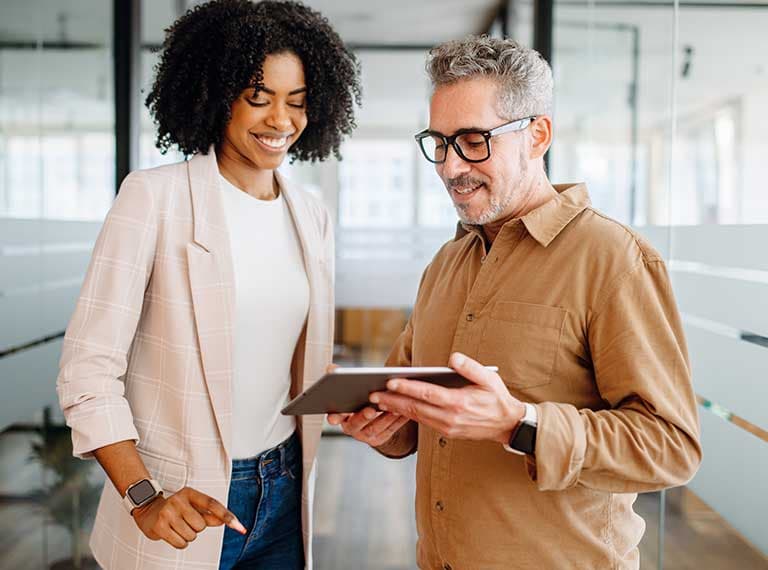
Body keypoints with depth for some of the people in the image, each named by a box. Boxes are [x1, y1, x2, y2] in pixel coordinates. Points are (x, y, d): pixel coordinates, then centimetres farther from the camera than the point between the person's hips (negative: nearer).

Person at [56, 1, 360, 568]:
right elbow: (89, 368, -14)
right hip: (184, 502, -4)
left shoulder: (311, 216, 4)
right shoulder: (154, 196, -12)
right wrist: (143, 498, -20)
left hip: (285, 493, 5)